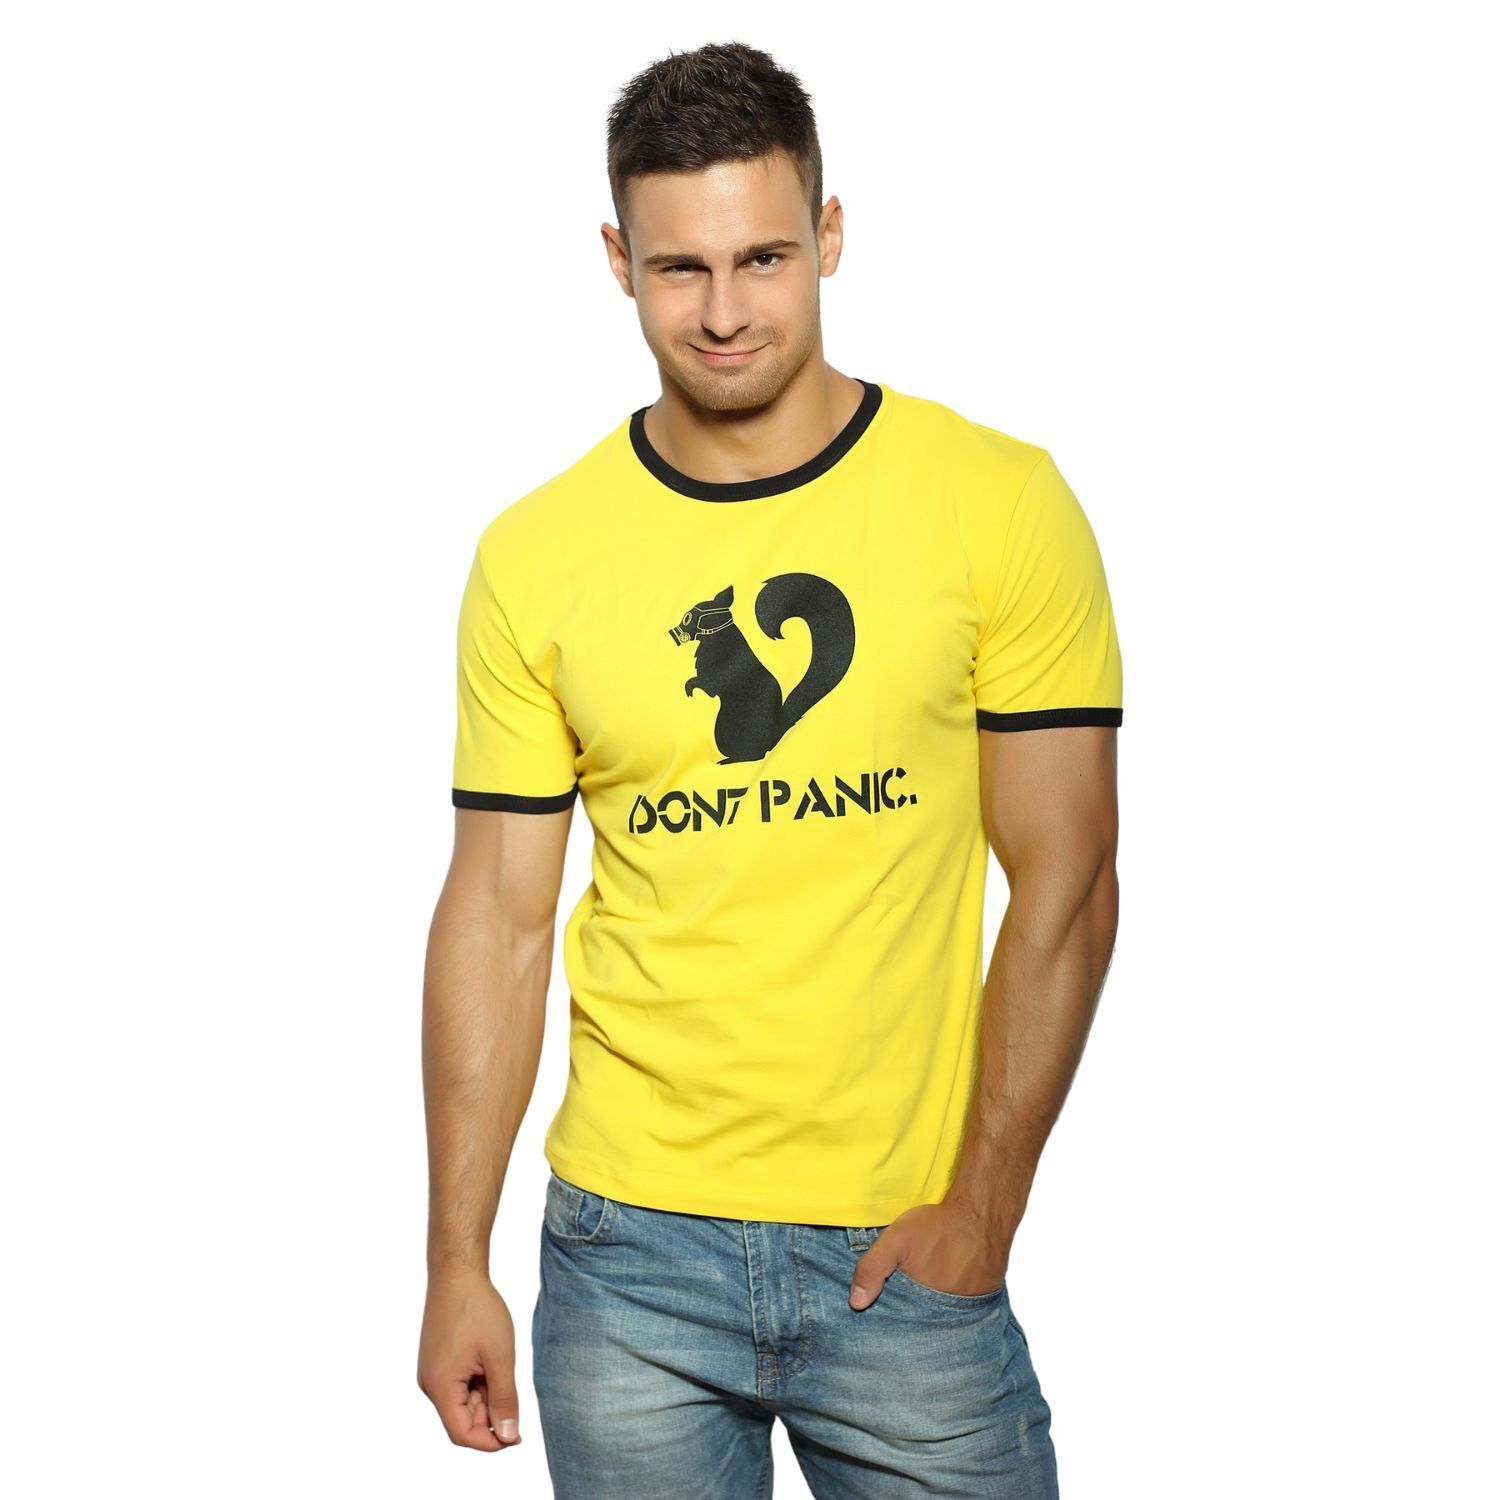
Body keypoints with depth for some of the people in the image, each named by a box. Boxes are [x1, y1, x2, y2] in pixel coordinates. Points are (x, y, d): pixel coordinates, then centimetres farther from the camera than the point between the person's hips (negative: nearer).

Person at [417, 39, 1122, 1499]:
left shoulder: (1000, 503, -5)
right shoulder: (534, 557, 0)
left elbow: (1064, 883, -4)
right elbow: (498, 916, 3)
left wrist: (984, 1202, -8)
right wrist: (455, 1264, 2)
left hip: (907, 1248, -1)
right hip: (630, 1251, 1)